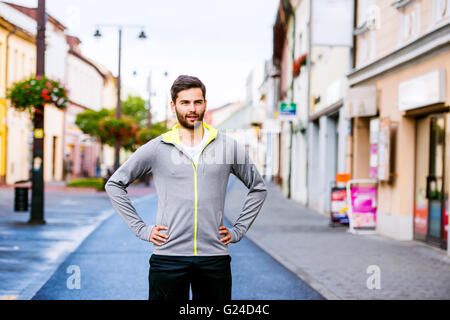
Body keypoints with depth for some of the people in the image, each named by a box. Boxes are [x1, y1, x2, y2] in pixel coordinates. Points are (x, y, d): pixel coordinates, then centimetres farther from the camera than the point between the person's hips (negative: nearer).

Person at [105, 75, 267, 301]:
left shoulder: (228, 146, 6)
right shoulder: (156, 149, 3)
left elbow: (258, 188, 19)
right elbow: (114, 184, 10)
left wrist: (238, 230, 10)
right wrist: (141, 229, 3)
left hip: (214, 257, 1)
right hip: (168, 256, -1)